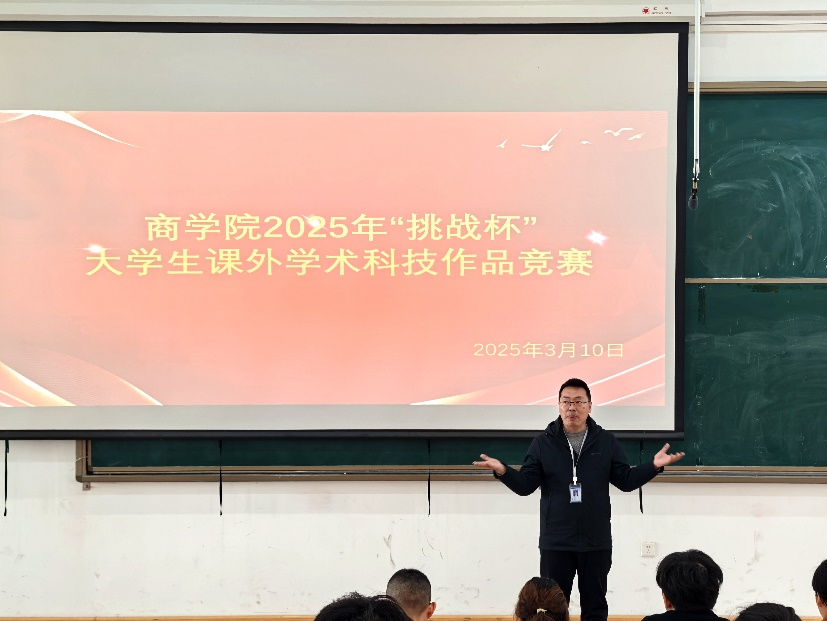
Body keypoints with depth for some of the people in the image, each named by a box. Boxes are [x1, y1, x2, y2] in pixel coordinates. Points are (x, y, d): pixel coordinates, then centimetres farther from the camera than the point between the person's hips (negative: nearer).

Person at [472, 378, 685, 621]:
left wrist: (654, 466, -12)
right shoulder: (543, 442, 1)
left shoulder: (606, 441, 3)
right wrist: (503, 471, -20)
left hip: (596, 542, 1)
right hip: (555, 542, -1)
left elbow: (625, 481, 2)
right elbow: (526, 485, -2)